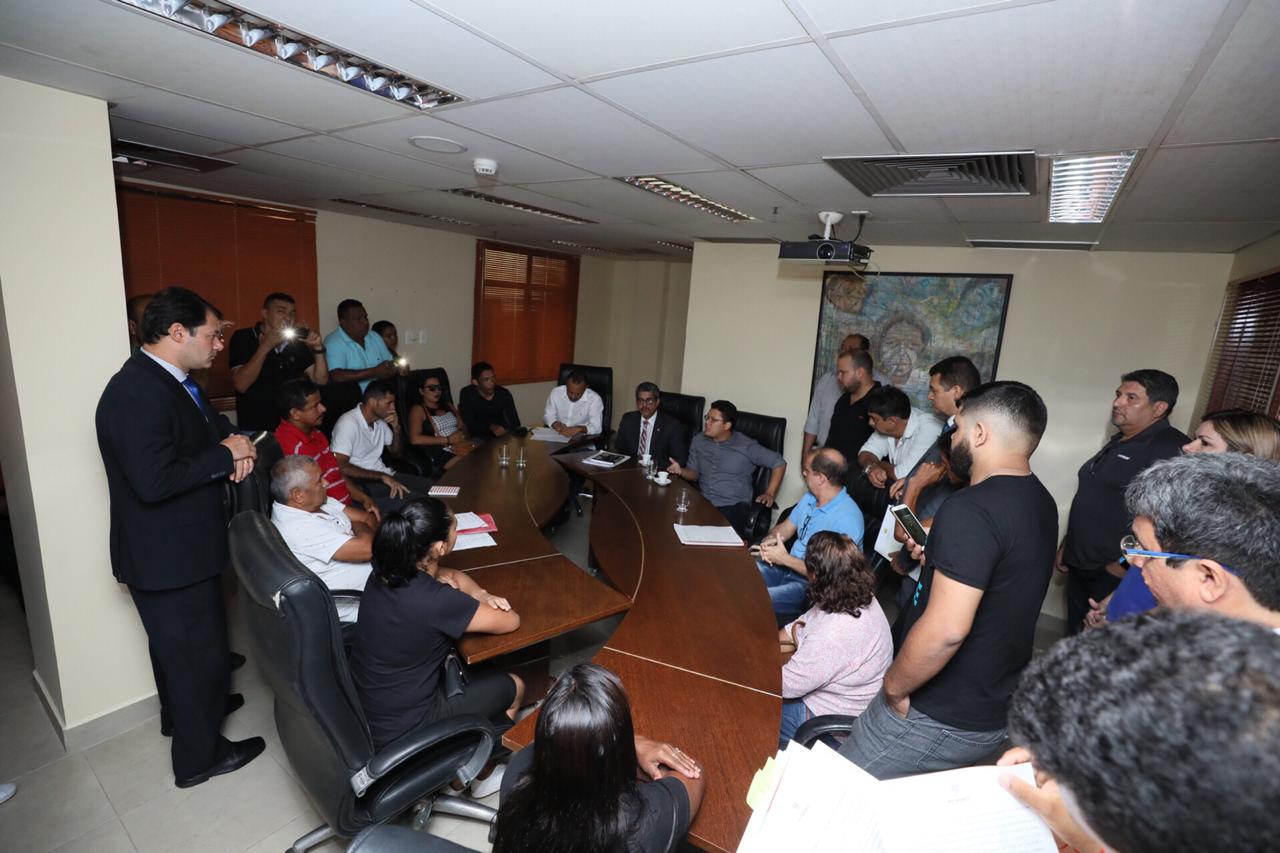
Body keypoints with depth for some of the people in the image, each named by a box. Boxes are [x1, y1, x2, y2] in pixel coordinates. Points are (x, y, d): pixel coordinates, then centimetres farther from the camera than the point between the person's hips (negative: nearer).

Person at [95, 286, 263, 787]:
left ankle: (183, 711, 52)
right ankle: (199, 756, 27)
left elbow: (208, 427, 16)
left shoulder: (173, 381, 4)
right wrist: (225, 455, -22)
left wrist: (233, 445, -6)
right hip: (166, 554, -10)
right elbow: (154, 481, -34)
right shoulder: (136, 393, -27)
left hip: (181, 544, 10)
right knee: (197, 648, 7)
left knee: (176, 642, 28)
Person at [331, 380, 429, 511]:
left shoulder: (380, 421, 8)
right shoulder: (348, 423, -16)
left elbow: (395, 451, 21)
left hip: (385, 475, 8)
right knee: (415, 500, -27)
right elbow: (341, 467, -23)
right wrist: (382, 477, -26)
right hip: (362, 481, -8)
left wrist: (396, 428, 0)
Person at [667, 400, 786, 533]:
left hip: (734, 506, -4)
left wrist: (769, 493, 2)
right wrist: (681, 471, -6)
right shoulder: (698, 441, 10)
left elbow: (779, 462, 4)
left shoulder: (746, 446, -4)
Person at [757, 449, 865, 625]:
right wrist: (769, 540, -7)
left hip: (811, 585, -8)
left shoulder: (847, 517, -22)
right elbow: (786, 526, 16)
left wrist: (785, 559, -21)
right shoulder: (810, 498, 5)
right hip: (787, 566, 8)